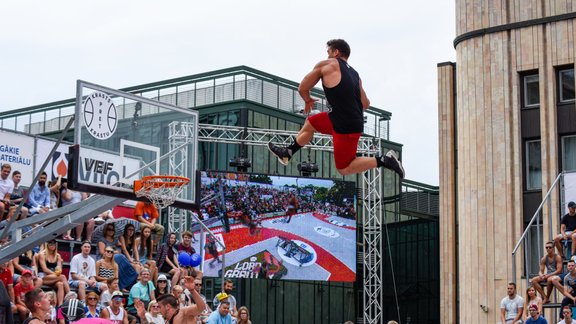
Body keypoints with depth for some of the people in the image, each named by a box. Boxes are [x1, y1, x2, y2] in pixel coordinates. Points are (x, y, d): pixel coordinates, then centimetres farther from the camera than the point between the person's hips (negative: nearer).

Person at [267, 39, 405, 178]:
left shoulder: (326, 65, -5)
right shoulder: (355, 74, 13)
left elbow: (302, 89, 1)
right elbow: (365, 104, 12)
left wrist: (308, 100, 23)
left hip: (346, 127, -8)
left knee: (343, 169, 3)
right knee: (310, 123, 24)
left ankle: (383, 160, -5)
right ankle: (287, 153, 40)